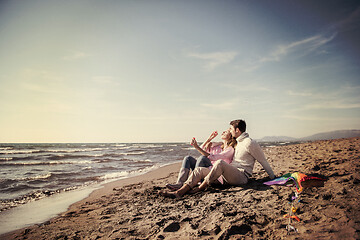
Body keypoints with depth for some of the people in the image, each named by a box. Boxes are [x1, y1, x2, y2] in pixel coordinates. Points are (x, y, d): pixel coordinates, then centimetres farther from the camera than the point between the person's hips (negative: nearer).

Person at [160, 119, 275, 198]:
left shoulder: (250, 143, -7)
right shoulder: (237, 142, 20)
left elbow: (263, 161, -1)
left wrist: (273, 178, 6)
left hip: (241, 176, -9)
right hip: (228, 175, 9)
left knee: (220, 163, -38)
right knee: (200, 170, -8)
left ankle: (202, 187, -25)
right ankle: (179, 192, -24)